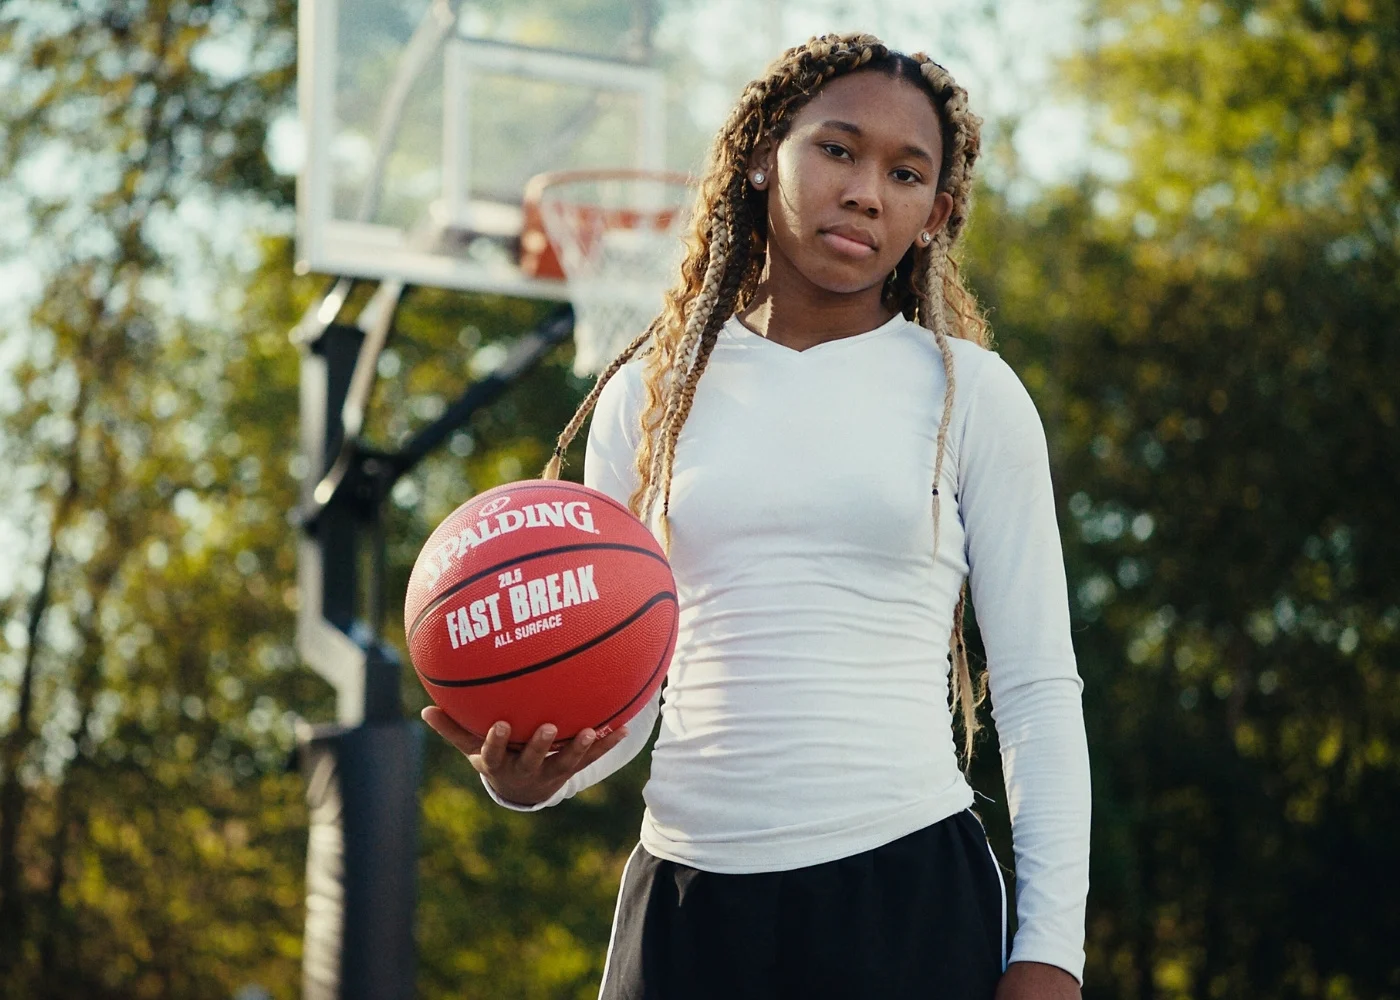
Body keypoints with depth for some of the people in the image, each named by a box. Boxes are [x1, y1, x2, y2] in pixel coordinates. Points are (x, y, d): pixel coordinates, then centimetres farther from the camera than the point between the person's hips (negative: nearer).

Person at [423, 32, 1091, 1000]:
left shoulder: (969, 395, 3)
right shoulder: (647, 397, 9)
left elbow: (1039, 690, 3)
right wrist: (526, 774, -11)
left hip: (908, 891, -2)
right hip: (686, 895, 2)